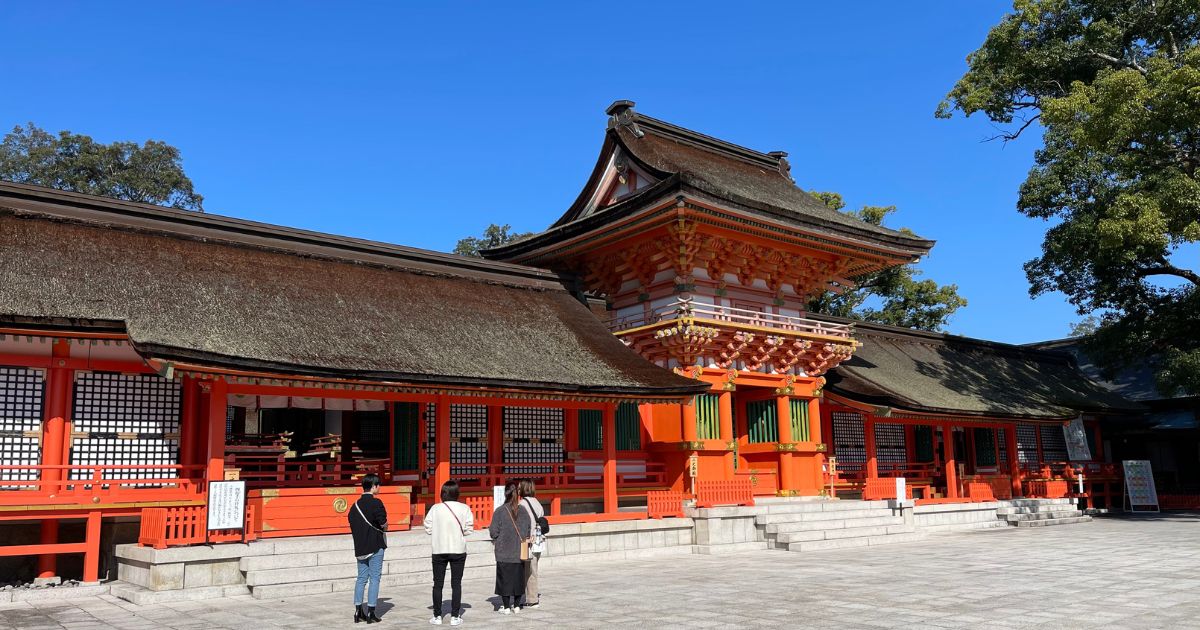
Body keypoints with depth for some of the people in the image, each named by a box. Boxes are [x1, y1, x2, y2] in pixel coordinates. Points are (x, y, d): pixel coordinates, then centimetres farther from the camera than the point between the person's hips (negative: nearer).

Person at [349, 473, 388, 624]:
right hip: (375, 546, -6)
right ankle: (370, 613, 1)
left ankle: (358, 611, 13)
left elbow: (351, 521, 8)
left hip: (360, 547, 6)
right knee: (374, 579, 0)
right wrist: (384, 528, 5)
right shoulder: (375, 503, -13)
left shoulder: (355, 505, 9)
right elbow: (384, 524, -17)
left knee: (361, 578, 13)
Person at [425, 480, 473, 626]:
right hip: (458, 550, 0)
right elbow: (468, 529, -6)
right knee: (456, 583, 6)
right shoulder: (464, 508, -6)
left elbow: (428, 528, -4)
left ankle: (437, 616, 14)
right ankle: (455, 616, 5)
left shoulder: (435, 508, -5)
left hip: (439, 550, 0)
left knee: (438, 584, 11)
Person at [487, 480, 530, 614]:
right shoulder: (523, 511, -1)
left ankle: (506, 607, 8)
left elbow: (494, 531, -10)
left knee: (505, 578, 5)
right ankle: (516, 605, 17)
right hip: (520, 552, 3)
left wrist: (495, 540, 10)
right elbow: (528, 530, 4)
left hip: (504, 552, -3)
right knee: (518, 577, 12)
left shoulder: (500, 511, -12)